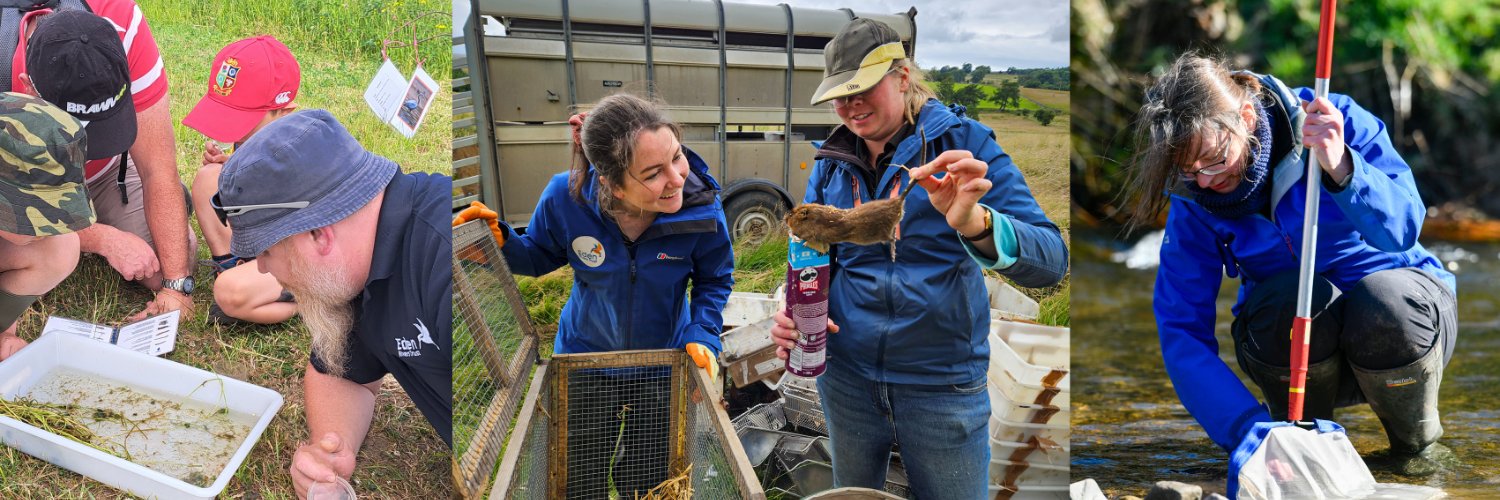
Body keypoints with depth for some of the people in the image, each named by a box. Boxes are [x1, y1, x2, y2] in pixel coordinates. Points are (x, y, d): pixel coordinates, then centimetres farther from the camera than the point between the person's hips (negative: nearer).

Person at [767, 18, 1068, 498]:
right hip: (846, 379, 4)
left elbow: (1050, 262, -20)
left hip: (944, 386, -3)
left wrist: (974, 224, -41)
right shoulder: (832, 162, 1)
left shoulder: (963, 142, -11)